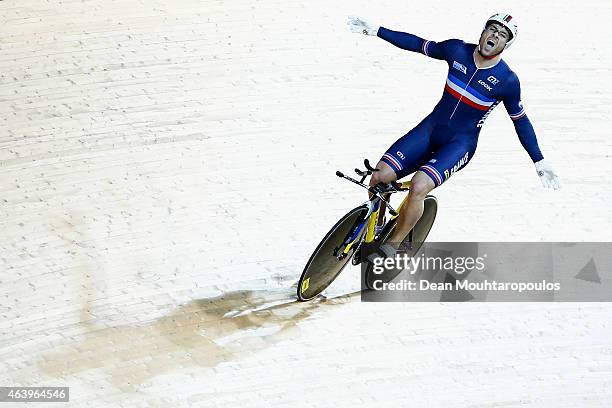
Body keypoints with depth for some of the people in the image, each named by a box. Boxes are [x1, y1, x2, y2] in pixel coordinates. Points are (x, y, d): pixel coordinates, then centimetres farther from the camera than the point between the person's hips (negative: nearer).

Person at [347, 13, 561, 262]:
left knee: (419, 187, -30)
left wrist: (539, 162, 2)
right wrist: (375, 31, 8)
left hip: (461, 143, -4)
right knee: (379, 178, -15)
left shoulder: (507, 81, -11)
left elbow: (520, 122, 0)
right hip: (430, 128, 4)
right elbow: (418, 45, 8)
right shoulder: (457, 50, -4)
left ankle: (391, 247, -9)